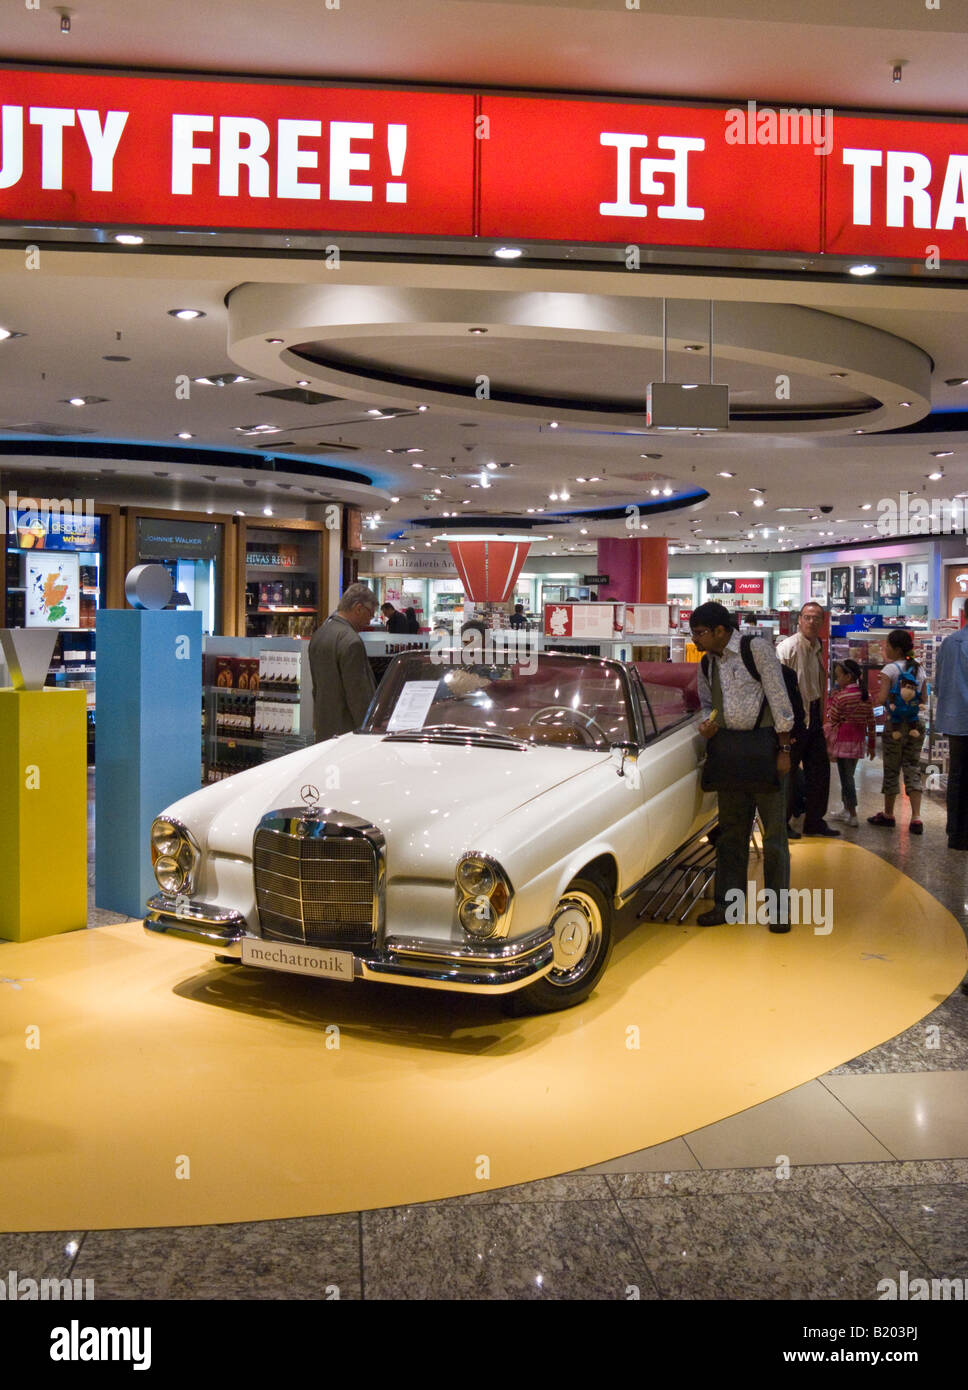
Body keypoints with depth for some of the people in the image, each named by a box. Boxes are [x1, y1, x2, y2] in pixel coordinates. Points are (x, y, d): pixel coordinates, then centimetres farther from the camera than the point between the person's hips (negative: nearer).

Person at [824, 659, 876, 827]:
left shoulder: (840, 696, -13)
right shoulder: (866, 696, 6)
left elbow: (831, 722, -8)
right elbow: (871, 722, 10)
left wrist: (826, 744, -2)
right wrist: (872, 744, 18)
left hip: (843, 741, -6)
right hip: (859, 741, 6)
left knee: (846, 777, -1)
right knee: (848, 776, 17)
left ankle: (853, 815, 0)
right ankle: (846, 809, 27)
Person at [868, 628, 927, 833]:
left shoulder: (889, 670, -11)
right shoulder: (919, 669, 8)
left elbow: (881, 699, -17)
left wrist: (872, 696, 2)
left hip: (895, 725, -5)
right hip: (915, 725, 5)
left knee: (891, 770, 7)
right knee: (913, 769, 6)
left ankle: (888, 814, 18)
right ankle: (916, 817, -2)